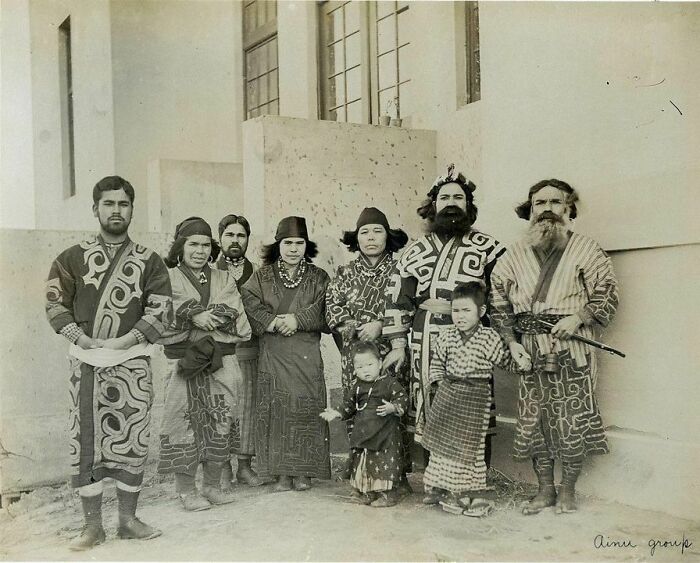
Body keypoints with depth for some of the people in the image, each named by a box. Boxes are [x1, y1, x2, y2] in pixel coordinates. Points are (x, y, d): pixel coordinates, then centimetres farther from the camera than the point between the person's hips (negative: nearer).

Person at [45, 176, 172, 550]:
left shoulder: (149, 262, 6)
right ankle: (92, 525, 13)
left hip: (132, 362, 0)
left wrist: (124, 341, -12)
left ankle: (128, 519, 18)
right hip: (86, 364, 0)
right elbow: (56, 304, 5)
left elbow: (160, 310, -1)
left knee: (131, 440, 4)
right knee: (86, 441, 2)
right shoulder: (72, 258, 8)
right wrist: (82, 339, -9)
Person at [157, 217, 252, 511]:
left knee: (220, 422, 5)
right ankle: (186, 490, 10)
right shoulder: (168, 279, 4)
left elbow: (241, 326, 0)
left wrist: (196, 312, -10)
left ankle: (212, 485, 19)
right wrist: (194, 319, -18)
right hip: (183, 364, -3)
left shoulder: (224, 279, 13)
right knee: (186, 422, -2)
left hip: (222, 363, 3)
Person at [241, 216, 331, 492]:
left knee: (306, 409, -1)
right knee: (277, 409, -1)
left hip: (307, 355, 0)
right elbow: (250, 306, -5)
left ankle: (304, 472, 9)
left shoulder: (318, 278, 7)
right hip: (273, 354, 0)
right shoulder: (262, 276, 8)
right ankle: (282, 473, 7)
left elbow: (325, 314, -4)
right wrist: (273, 322, -17)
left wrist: (297, 320, -15)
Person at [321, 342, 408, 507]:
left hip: (386, 434, -6)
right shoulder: (356, 386, 7)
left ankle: (388, 493, 9)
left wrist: (392, 408, -30)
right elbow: (349, 406, 17)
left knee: (386, 461, -3)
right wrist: (337, 413, 7)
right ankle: (368, 492, 26)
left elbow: (403, 399, -14)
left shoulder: (389, 383, -10)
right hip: (363, 434, 6)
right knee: (363, 461, 12)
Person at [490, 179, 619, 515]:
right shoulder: (515, 255, 9)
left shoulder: (586, 250, 3)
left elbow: (606, 295, 1)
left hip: (572, 349, -2)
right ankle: (545, 489, 19)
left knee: (573, 420, -1)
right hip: (529, 351, 3)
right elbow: (499, 303, 9)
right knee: (534, 420, 5)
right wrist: (511, 342, -1)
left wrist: (578, 317, -14)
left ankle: (568, 490, 16)